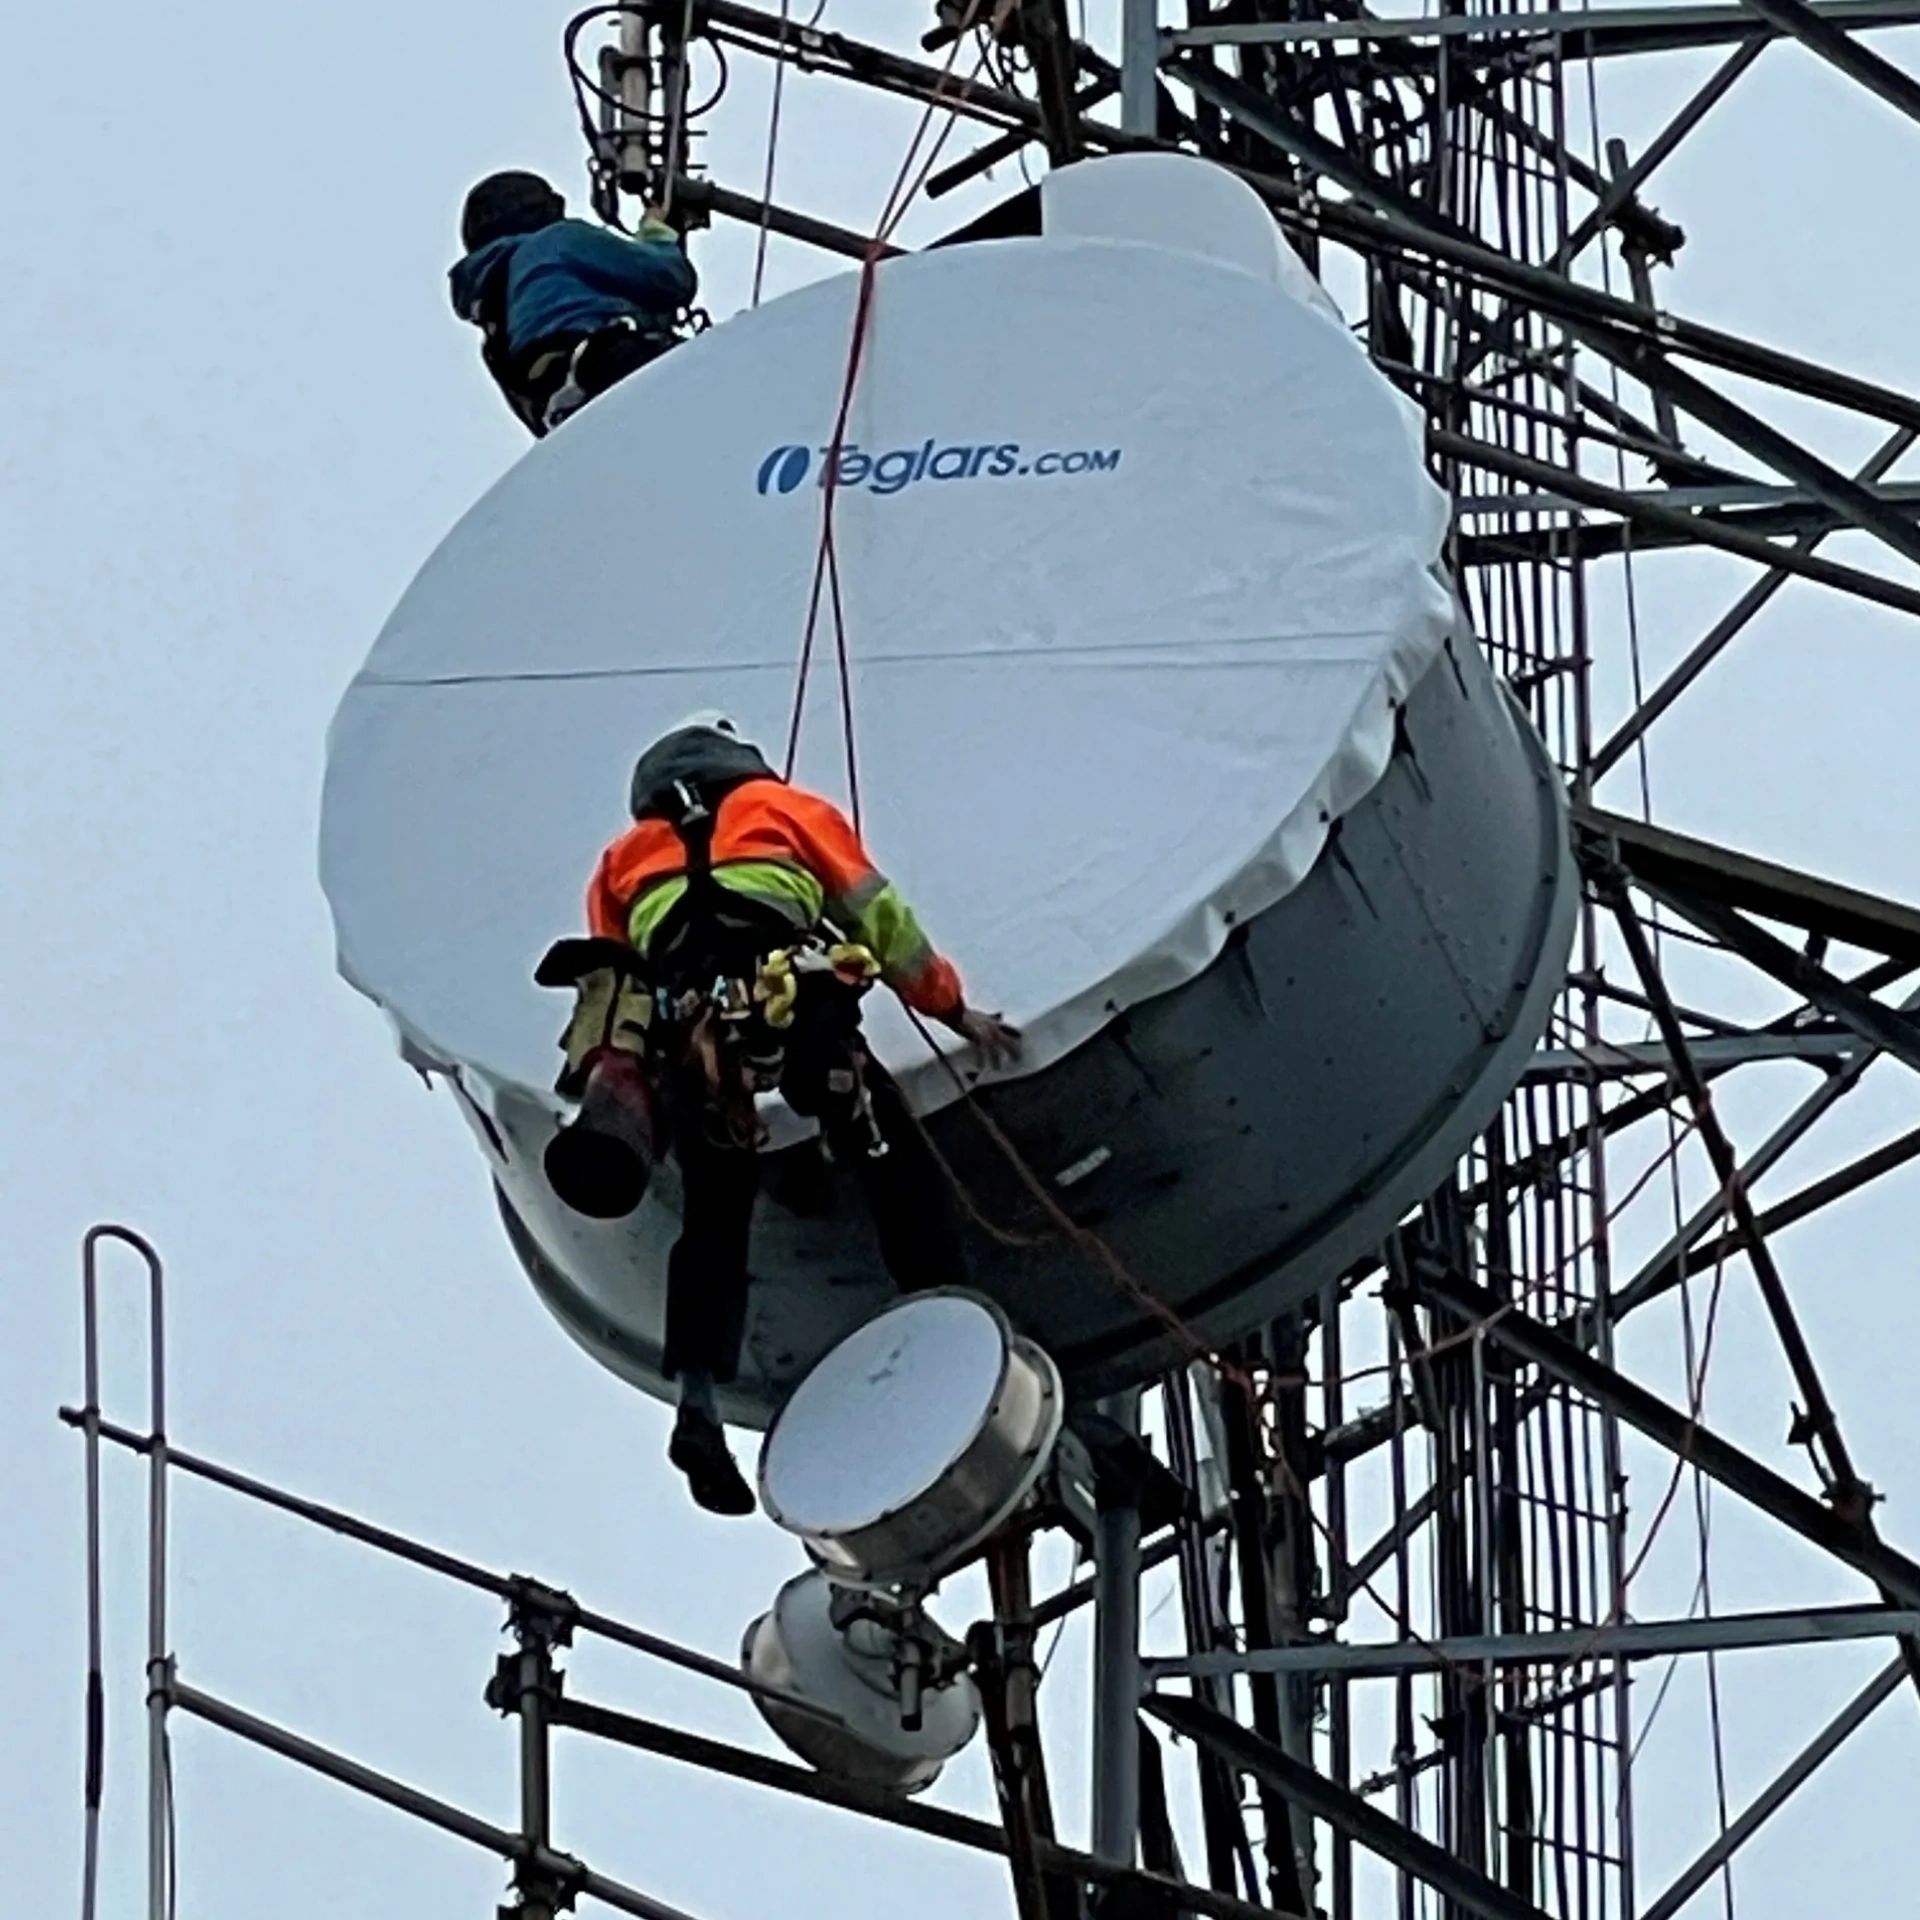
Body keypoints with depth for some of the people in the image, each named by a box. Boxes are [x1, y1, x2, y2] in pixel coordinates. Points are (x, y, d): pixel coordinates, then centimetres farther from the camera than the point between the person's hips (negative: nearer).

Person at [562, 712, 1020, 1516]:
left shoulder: (622, 863, 36)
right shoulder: (784, 808, 31)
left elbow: (610, 994, 26)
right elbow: (878, 914, 24)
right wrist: (954, 1009, 28)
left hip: (685, 1029, 2)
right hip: (791, 993, -2)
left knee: (713, 1221, 13)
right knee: (899, 1173, 6)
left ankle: (697, 1398, -3)